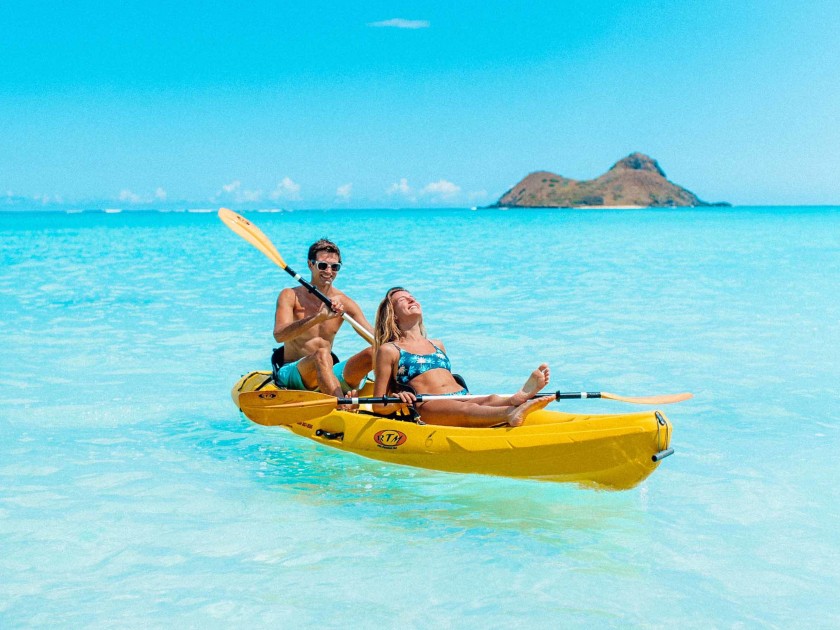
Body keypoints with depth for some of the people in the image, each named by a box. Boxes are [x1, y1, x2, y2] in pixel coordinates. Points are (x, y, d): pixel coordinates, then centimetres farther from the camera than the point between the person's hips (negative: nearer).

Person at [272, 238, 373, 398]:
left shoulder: (343, 302, 5)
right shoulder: (291, 296, -4)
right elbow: (279, 335, -23)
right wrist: (318, 317, -37)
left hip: (330, 373, 4)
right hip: (291, 373, -4)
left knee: (374, 352, -18)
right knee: (321, 349, -35)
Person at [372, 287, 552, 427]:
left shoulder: (437, 345, 31)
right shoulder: (388, 350, 12)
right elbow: (378, 406, 10)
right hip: (425, 408, -6)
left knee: (490, 400, -29)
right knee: (466, 409, -39)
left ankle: (516, 399, -64)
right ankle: (510, 414, -69)